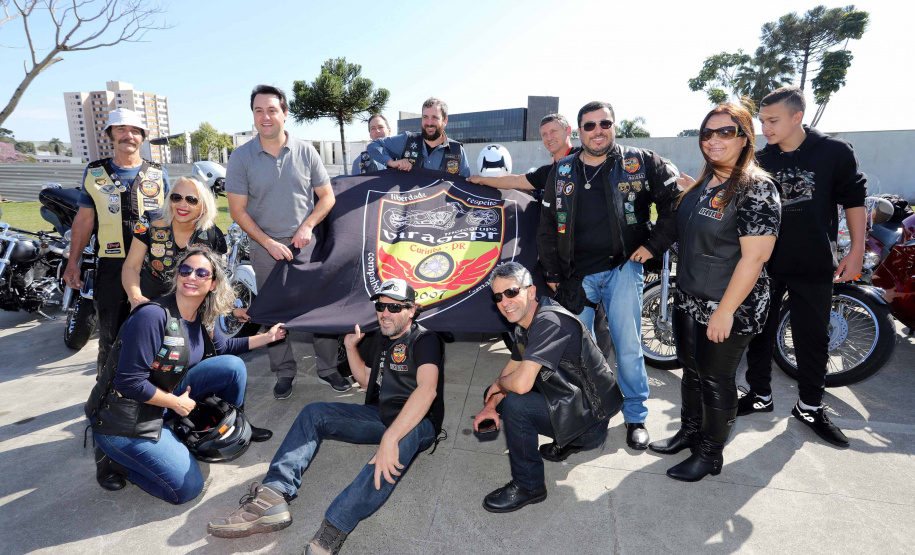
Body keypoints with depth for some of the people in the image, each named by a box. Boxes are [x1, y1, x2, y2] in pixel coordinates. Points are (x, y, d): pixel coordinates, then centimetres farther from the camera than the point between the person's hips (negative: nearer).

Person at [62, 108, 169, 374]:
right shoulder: (94, 172, 9)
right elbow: (84, 219, 11)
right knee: (111, 334, 4)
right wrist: (73, 262, 7)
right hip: (112, 266, 0)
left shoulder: (158, 173, 8)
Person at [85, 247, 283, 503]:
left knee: (232, 366, -6)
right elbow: (129, 382, -25)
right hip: (124, 419, -7)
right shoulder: (153, 316, -26)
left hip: (163, 396, 7)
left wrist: (268, 336, 11)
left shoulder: (202, 319, -2)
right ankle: (113, 458, 9)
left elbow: (223, 348, 17)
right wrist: (176, 403, -15)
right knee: (187, 488, -8)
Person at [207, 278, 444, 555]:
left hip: (417, 424, -8)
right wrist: (351, 347, 11)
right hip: (380, 416, 8)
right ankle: (273, 496, -23)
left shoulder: (424, 340, -15)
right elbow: (367, 381, 23)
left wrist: (389, 439, -45)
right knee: (314, 412, -5)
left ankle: (332, 530, -48)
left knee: (404, 436, -43)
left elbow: (427, 389, -34)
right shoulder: (382, 338, 11)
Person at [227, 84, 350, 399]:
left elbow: (327, 196, 5)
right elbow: (238, 211, -2)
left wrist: (307, 226, -11)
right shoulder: (241, 157, -2)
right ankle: (284, 374, 24)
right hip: (266, 246, 0)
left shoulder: (305, 151, 0)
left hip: (307, 243, 1)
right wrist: (269, 243, -11)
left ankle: (327, 369, 19)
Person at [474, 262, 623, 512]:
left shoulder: (549, 321, -29)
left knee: (515, 405, -28)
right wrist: (491, 405, -3)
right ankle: (567, 441, 21)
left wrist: (498, 384, -13)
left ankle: (528, 486, -5)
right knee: (499, 396, 12)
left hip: (592, 416, -10)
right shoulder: (525, 322, 3)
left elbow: (521, 383, -36)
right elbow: (512, 368, 12)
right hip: (570, 396, 10)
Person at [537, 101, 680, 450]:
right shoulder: (562, 172, 8)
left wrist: (655, 244, -3)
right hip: (576, 274, 2)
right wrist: (552, 273, 6)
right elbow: (547, 226, 11)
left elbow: (674, 200, 4)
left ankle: (636, 417, 20)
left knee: (628, 348, 0)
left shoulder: (640, 163, 1)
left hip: (622, 268, -2)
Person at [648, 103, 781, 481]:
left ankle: (710, 454, 27)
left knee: (716, 379, 8)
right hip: (689, 300, 8)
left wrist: (725, 311, -23)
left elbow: (755, 256, -22)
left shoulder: (756, 188, -17)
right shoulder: (705, 182, 8)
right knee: (691, 370, 20)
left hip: (728, 308, -8)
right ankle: (690, 432, 41)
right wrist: (691, 195, 13)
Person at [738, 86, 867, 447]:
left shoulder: (835, 153, -5)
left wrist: (857, 250, -5)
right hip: (764, 263, 2)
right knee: (759, 332, 11)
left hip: (814, 267, -2)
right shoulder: (759, 161, 1)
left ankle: (809, 406, 25)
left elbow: (854, 200, -1)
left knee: (814, 339, 8)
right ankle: (760, 395, 28)